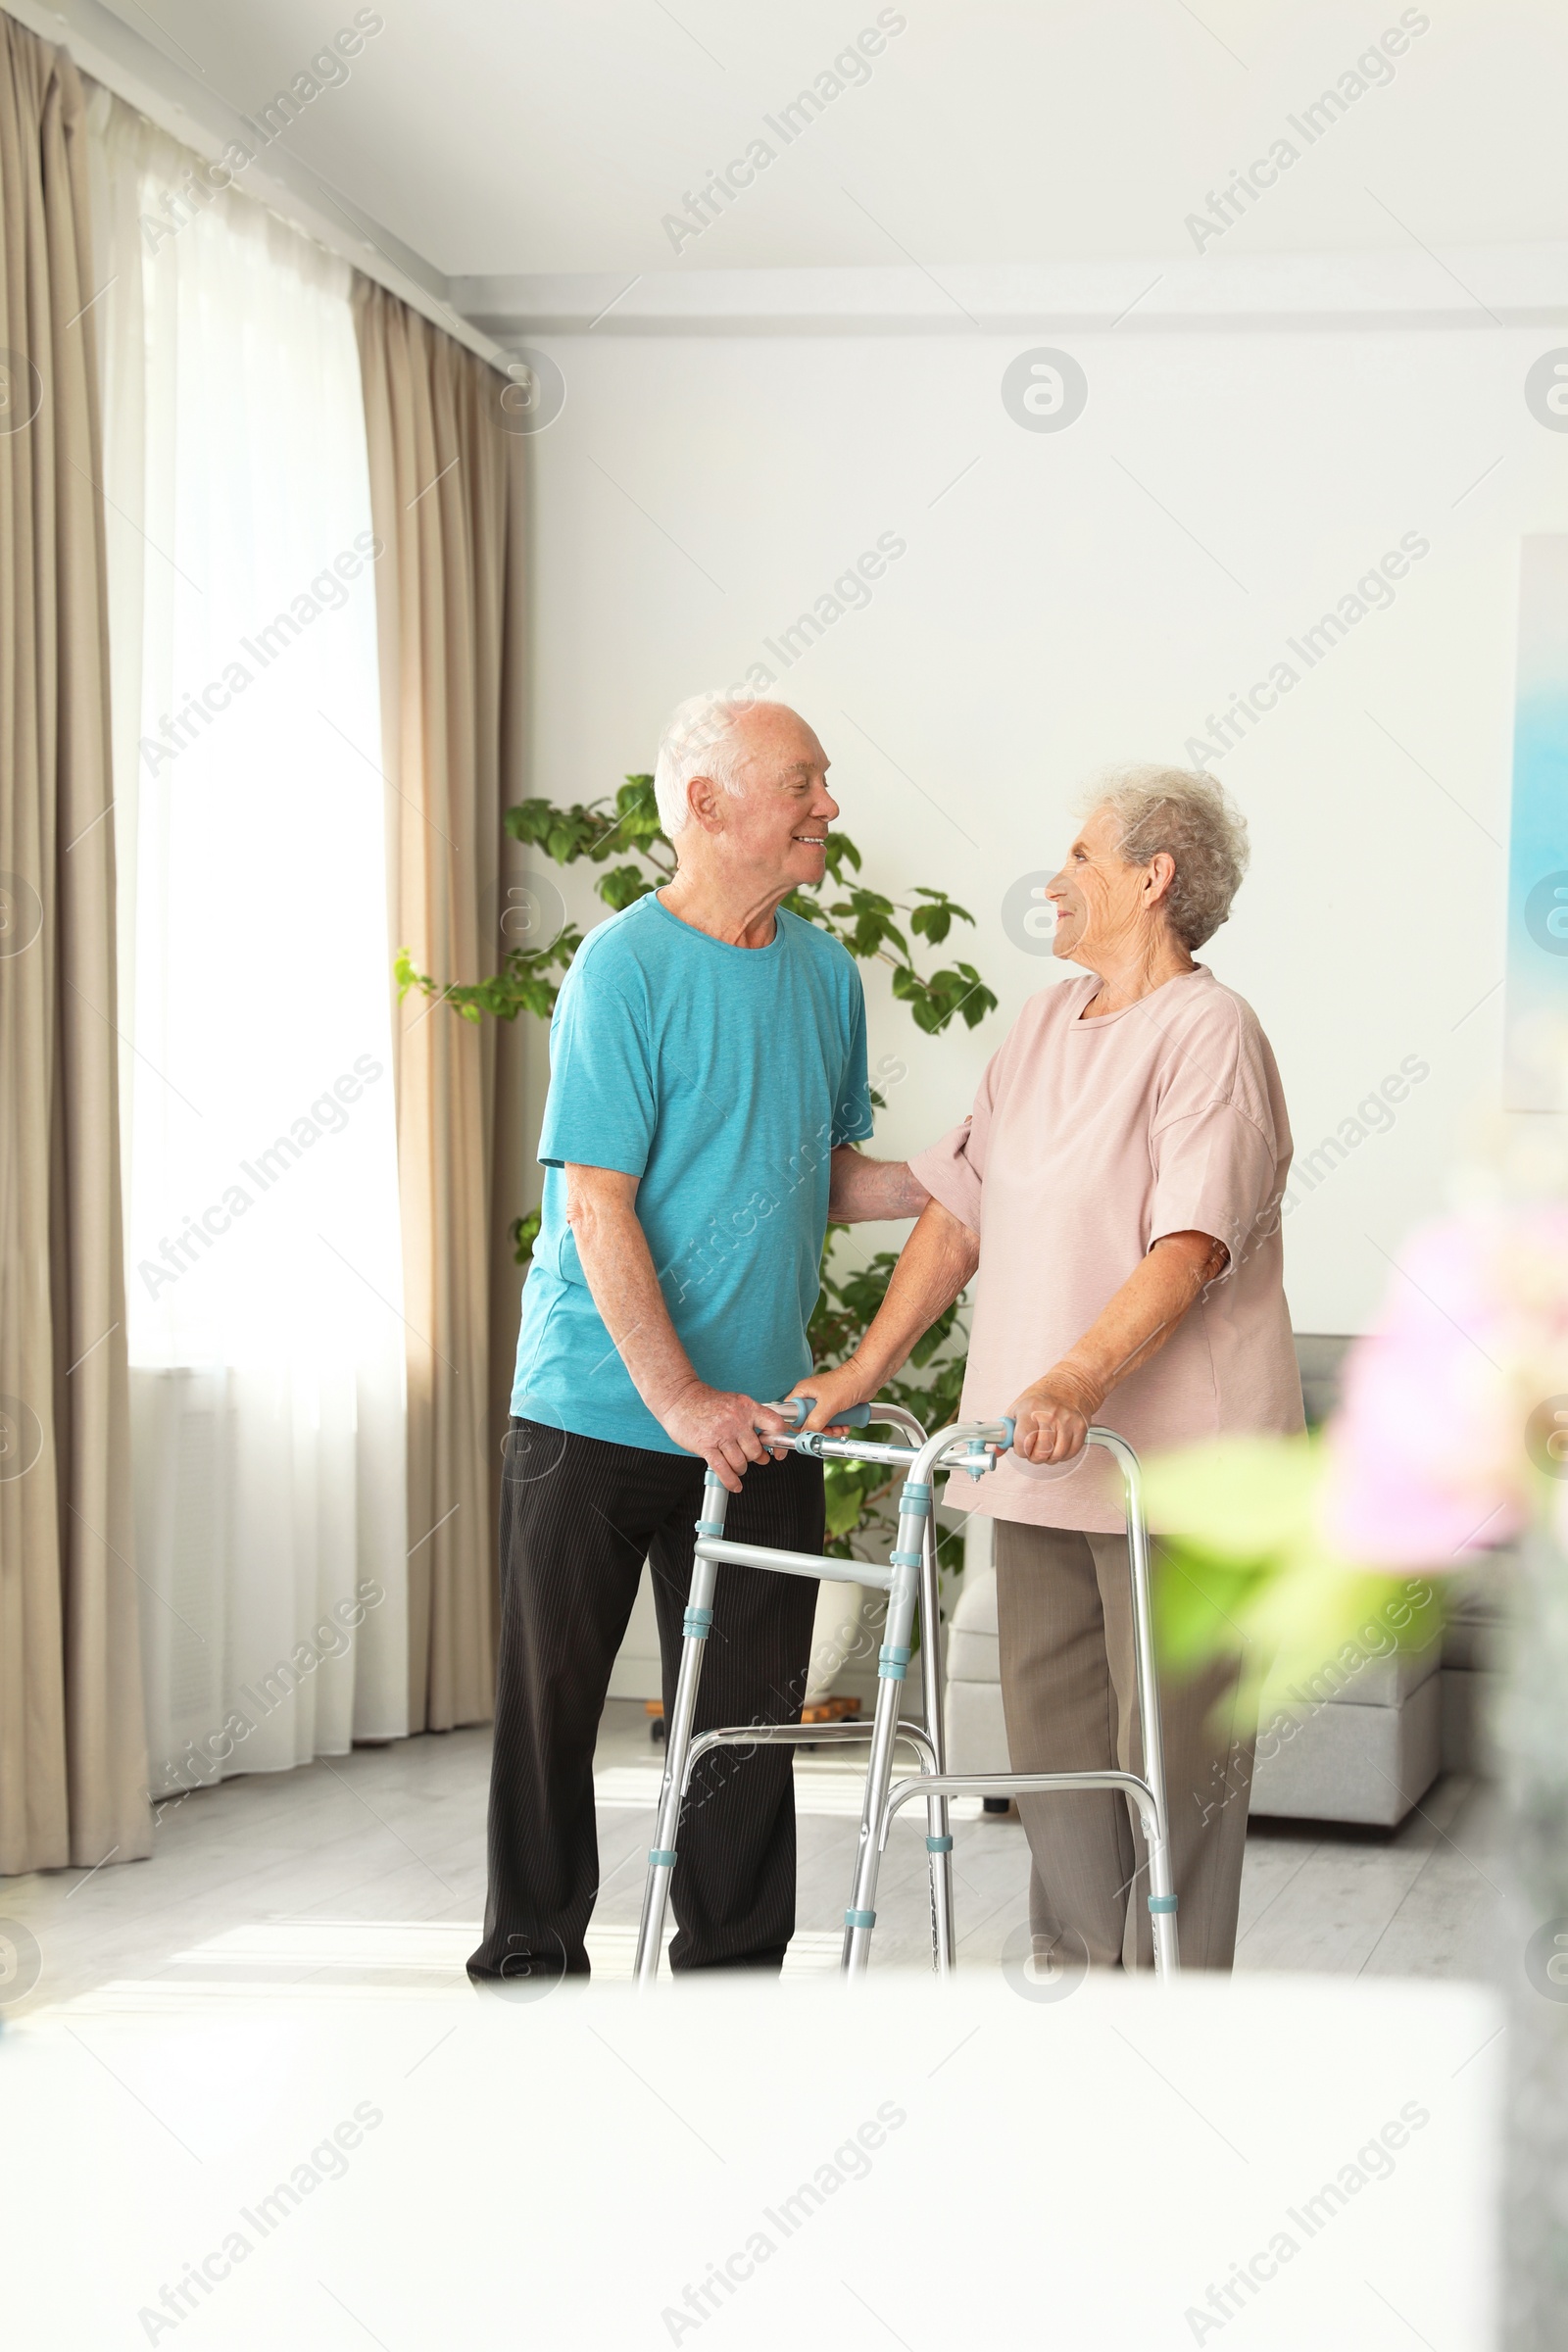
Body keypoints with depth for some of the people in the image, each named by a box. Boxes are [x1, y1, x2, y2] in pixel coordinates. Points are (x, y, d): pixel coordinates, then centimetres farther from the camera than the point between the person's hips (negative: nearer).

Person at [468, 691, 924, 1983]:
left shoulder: (825, 969, 9)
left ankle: (735, 1973, 22)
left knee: (749, 1717, 9)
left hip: (761, 1420, 5)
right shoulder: (626, 967, -11)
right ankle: (532, 1963, 20)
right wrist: (680, 1400, -20)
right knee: (551, 1702, 5)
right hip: (598, 1410, -5)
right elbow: (596, 1206, -15)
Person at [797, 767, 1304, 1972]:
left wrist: (1083, 1376, -34)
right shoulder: (1045, 1023, 14)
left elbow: (1191, 1246, -22)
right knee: (1049, 1720, 13)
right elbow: (959, 1210, 16)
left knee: (1169, 1738, -1)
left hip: (1174, 1454, -8)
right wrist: (862, 1371, 11)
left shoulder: (1211, 1031, -10)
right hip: (1044, 1456, 8)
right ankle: (1076, 1970, 26)